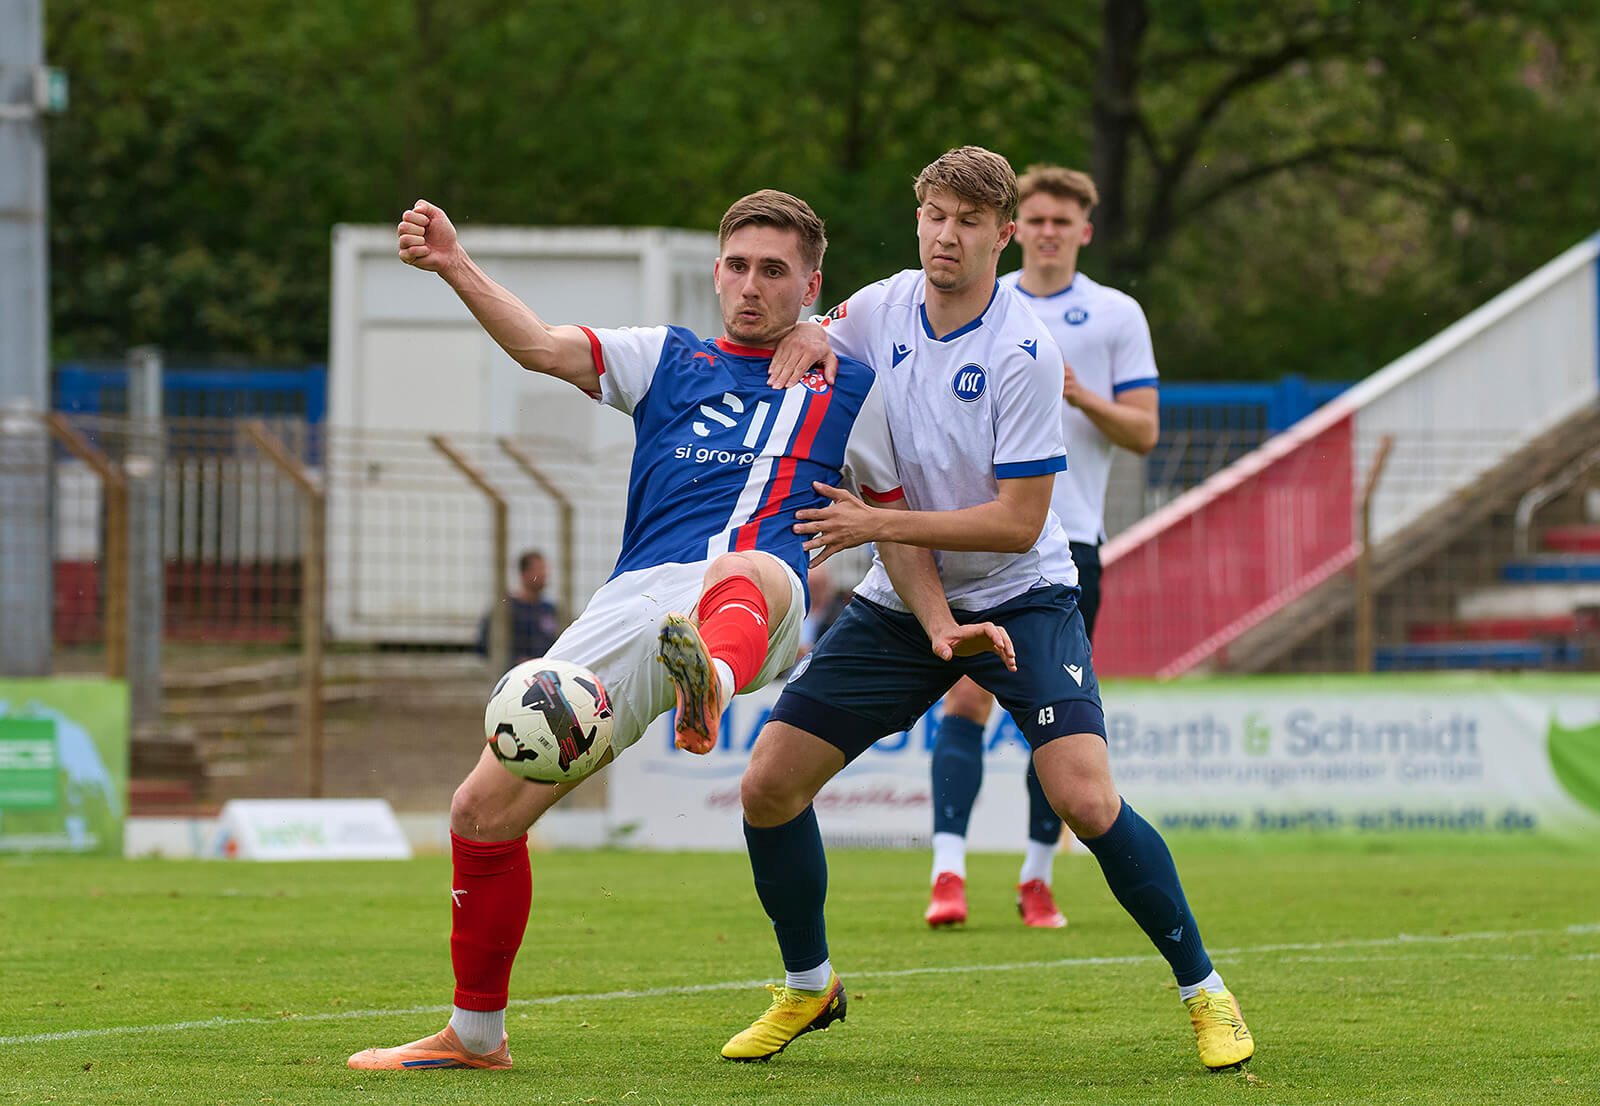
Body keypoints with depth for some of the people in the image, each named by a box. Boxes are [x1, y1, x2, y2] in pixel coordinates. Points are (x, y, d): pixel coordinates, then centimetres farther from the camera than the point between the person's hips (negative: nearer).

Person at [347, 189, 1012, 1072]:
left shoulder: (848, 391, 23)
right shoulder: (668, 360, 26)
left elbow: (896, 527, 26)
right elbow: (542, 345, 11)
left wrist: (942, 627, 8)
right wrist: (454, 267, -5)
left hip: (756, 593, -4)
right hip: (632, 602, 4)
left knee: (746, 571, -44)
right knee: (483, 809, -2)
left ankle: (711, 684, -82)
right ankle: (476, 1034, 19)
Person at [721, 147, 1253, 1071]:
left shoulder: (1024, 352, -20)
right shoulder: (880, 310, -4)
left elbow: (1018, 520, -22)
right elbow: (809, 347, 17)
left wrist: (878, 525, -25)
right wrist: (809, 336, -8)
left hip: (1019, 598, -5)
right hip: (899, 604, 5)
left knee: (1086, 798, -23)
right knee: (768, 785, -2)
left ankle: (1204, 989, -4)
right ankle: (808, 986, 21)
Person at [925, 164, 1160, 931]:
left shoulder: (1117, 315, 6)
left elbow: (1144, 432, 2)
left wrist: (1082, 397, -14)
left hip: (1070, 538, 0)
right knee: (966, 699, -10)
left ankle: (1037, 877, 12)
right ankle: (949, 873, -13)